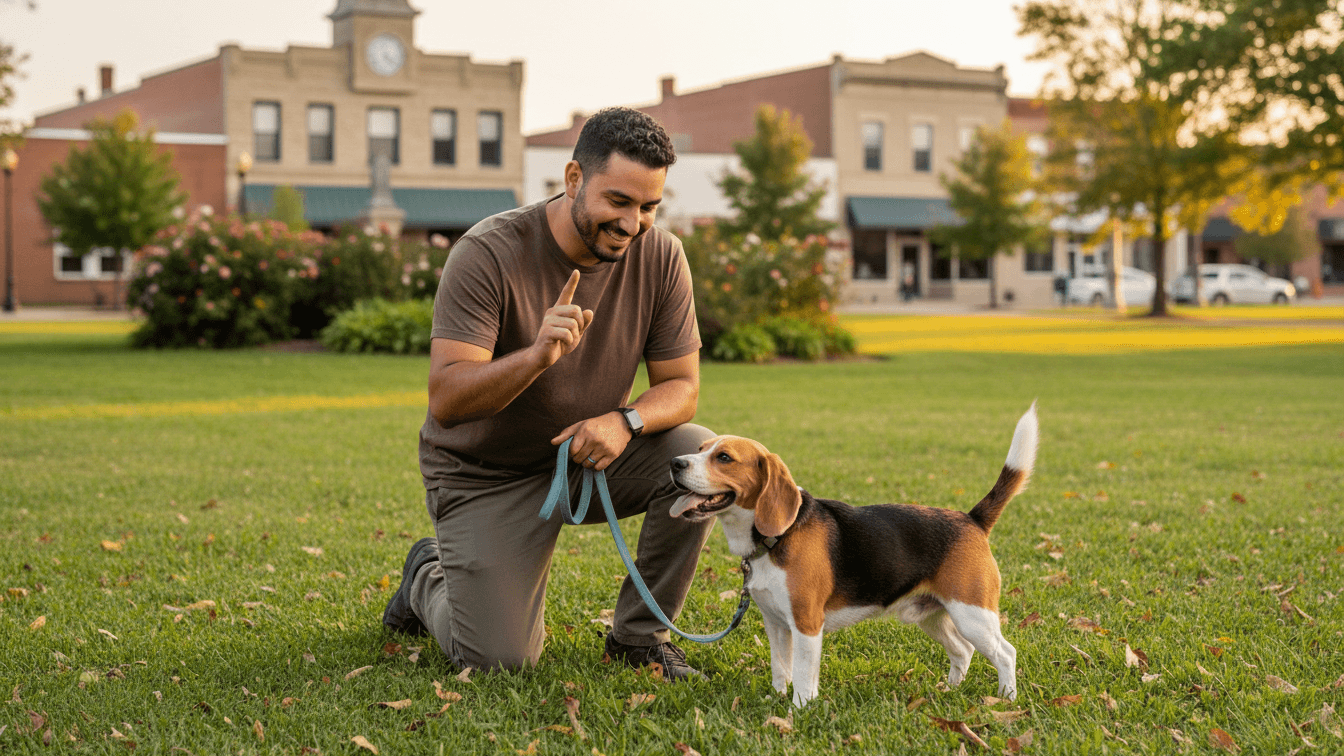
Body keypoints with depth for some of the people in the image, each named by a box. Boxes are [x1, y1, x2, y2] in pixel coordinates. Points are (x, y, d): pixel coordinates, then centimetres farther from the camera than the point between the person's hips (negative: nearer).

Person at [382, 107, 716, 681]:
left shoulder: (659, 257, -11)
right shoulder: (489, 254, -23)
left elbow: (681, 387, -6)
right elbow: (445, 400, -29)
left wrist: (627, 420, -30)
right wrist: (538, 355, -47)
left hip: (590, 452, 4)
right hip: (487, 475, -4)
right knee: (499, 660, -11)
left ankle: (639, 634, -3)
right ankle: (429, 579, 25)